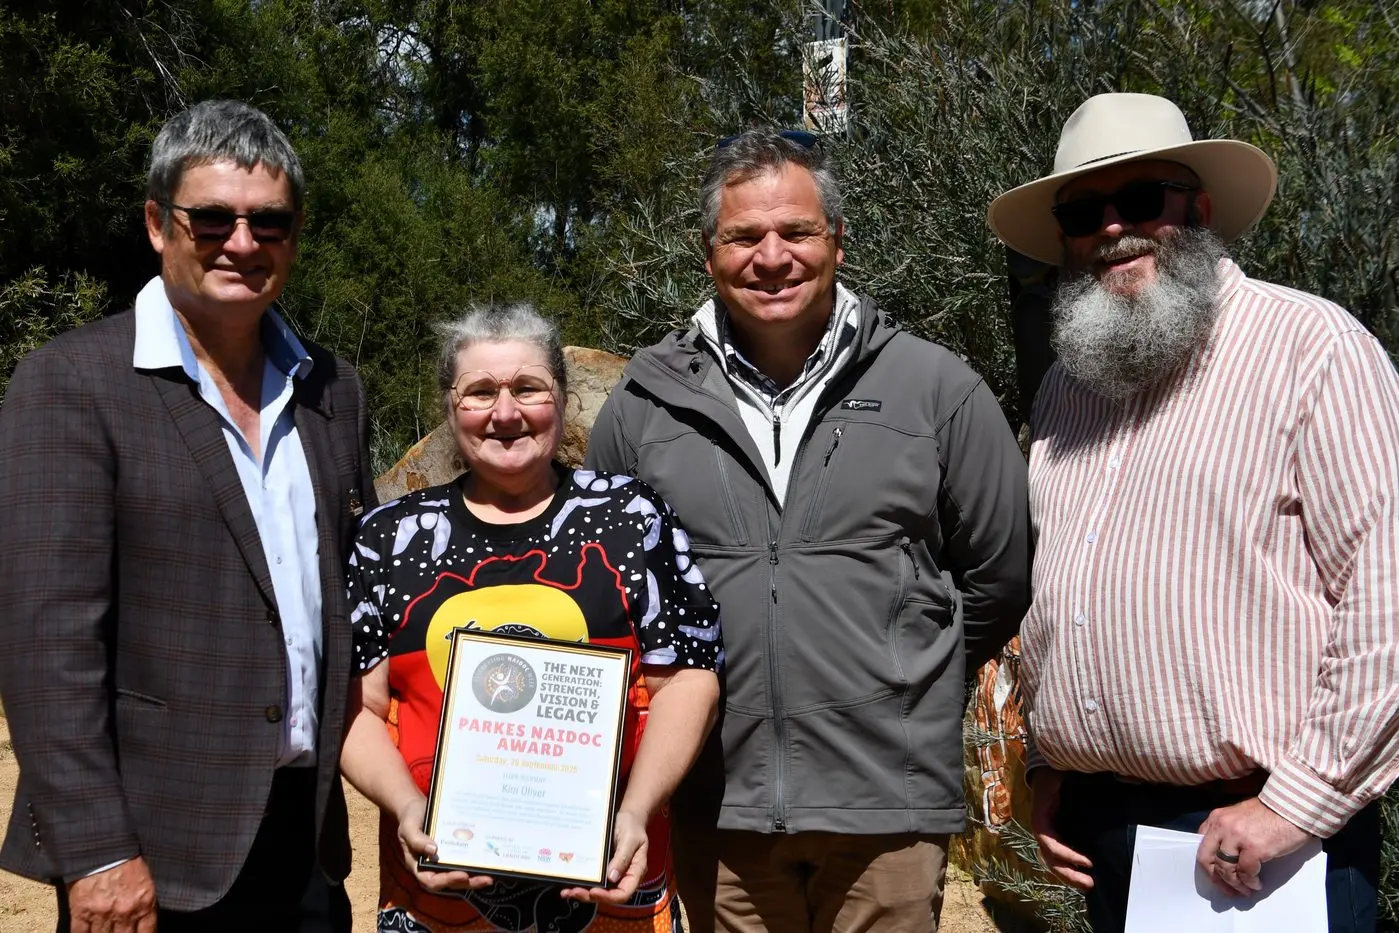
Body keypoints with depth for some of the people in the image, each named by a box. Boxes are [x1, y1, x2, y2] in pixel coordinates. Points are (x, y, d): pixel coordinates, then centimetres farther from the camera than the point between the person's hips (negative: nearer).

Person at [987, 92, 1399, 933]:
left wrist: (1299, 802, -16)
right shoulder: (1066, 387, 12)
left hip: (1260, 838, -6)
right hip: (1097, 825, 6)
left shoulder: (1311, 347, -9)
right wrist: (1049, 765, 13)